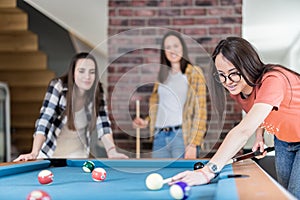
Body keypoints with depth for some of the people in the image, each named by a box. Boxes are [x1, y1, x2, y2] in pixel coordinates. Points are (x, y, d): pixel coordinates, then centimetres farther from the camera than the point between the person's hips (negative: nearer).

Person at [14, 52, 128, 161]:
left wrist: (112, 152, -36)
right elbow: (44, 120, -32)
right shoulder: (58, 87, -25)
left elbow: (103, 124, -19)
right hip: (50, 153, -2)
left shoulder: (97, 92, -14)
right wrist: (34, 153, -45)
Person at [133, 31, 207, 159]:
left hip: (182, 136, -5)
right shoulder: (162, 76, 16)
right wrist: (146, 122, 5)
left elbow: (200, 111, -5)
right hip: (160, 136, 5)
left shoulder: (194, 73, 0)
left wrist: (193, 144, -12)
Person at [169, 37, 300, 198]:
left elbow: (244, 131, -50)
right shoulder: (236, 90, -12)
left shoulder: (273, 81, -38)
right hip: (282, 140, 7)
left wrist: (209, 170, -58)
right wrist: (259, 137, -7)